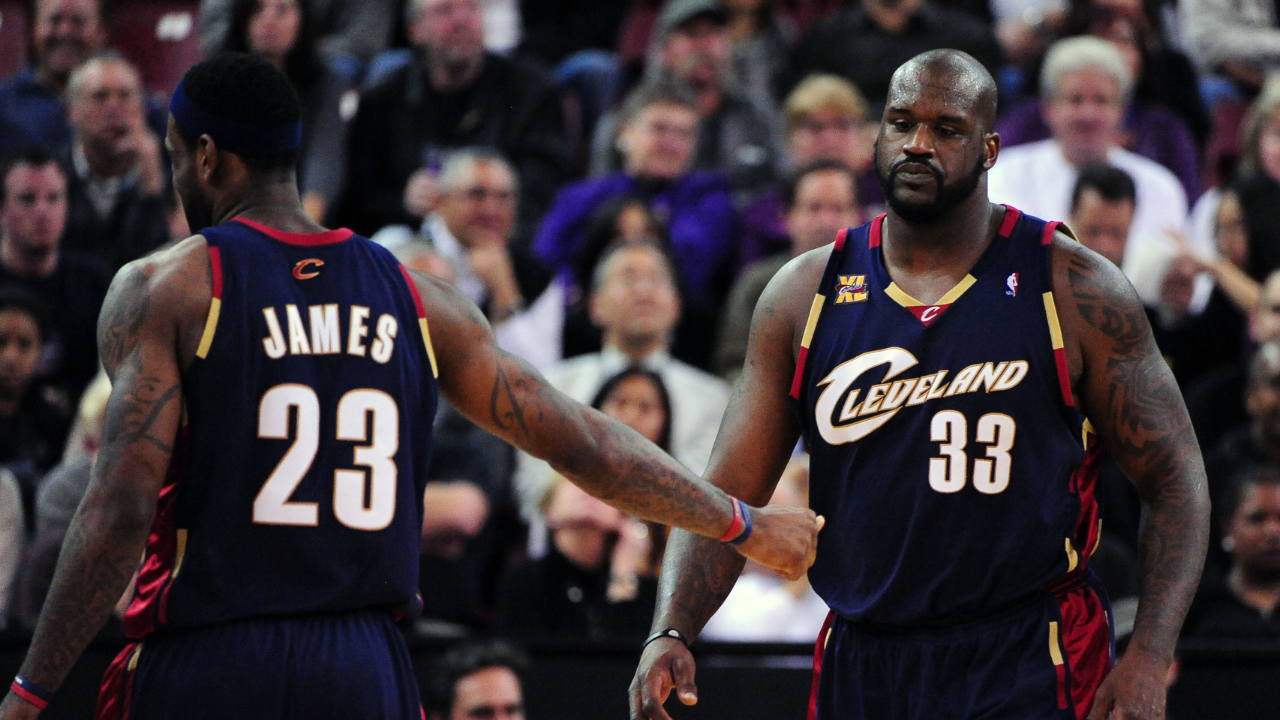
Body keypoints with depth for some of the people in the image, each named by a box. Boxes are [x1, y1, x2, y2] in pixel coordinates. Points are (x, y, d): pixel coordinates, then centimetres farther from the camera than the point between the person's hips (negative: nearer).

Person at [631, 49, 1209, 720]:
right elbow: (728, 491, 4)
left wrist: (1147, 661, -13)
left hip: (1024, 666, -3)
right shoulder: (805, 294, 5)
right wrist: (670, 634, -13)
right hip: (858, 665, 3)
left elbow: (1175, 482, 0)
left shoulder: (1074, 291, -3)